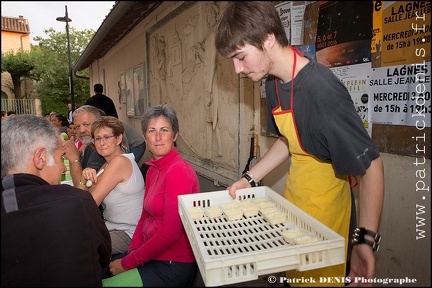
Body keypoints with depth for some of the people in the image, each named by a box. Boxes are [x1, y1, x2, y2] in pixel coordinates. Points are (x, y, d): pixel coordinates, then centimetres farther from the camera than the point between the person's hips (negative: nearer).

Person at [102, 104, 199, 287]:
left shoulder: (178, 171, -20)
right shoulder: (152, 170, 8)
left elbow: (170, 233, -22)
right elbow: (145, 216, 11)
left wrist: (128, 263, -13)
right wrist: (132, 252, -4)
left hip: (172, 265, -7)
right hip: (150, 255, 8)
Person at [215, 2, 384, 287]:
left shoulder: (321, 88, -26)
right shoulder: (274, 83, 0)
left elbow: (370, 163, -20)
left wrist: (367, 238, -24)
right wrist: (250, 178, 7)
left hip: (324, 214, -7)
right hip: (292, 204, 7)